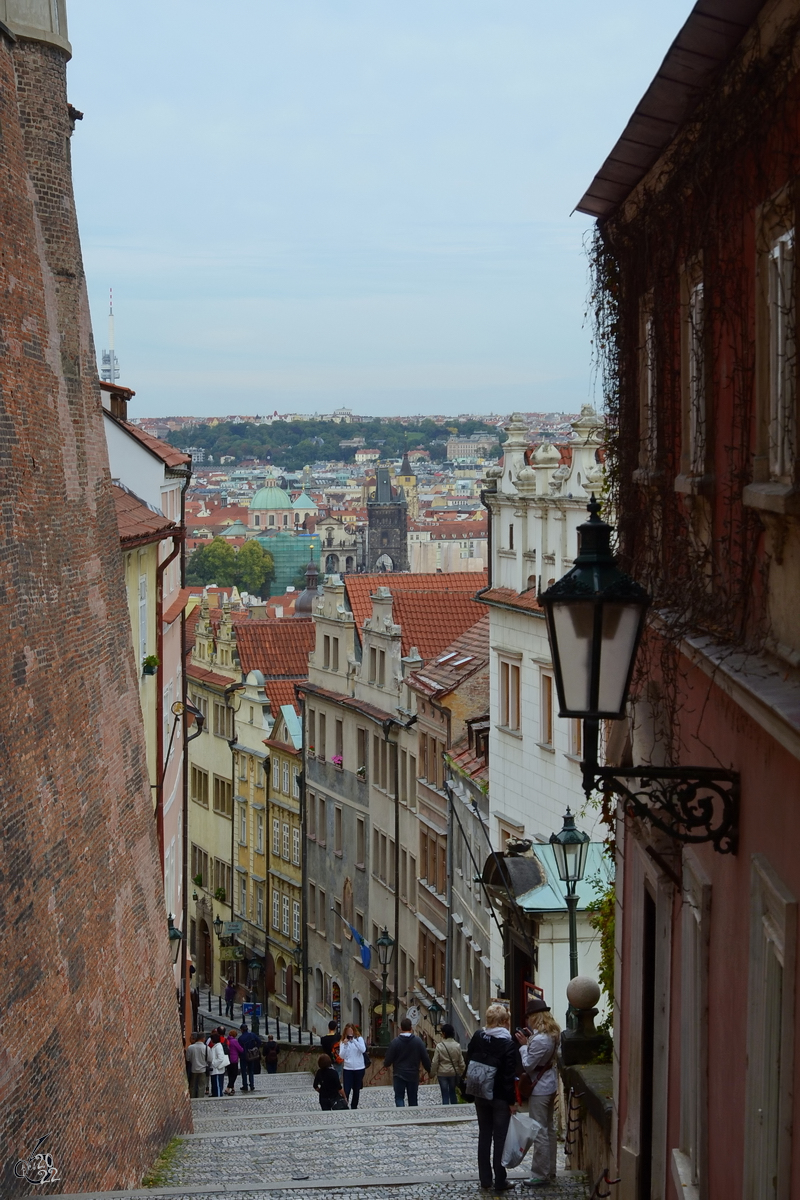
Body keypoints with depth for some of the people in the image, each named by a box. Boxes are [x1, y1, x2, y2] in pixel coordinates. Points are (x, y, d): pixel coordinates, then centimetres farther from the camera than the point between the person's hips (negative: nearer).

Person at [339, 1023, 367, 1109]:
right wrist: (345, 1045, -19)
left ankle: (354, 1107, 24)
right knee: (346, 1090, -10)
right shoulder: (343, 1041, 0)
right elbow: (342, 1056, -6)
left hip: (359, 1069, 1)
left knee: (356, 1090, 11)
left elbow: (363, 1050, -17)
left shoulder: (359, 1039, -1)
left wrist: (354, 1041, -23)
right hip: (348, 1069, -1)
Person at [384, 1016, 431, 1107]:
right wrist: (429, 1070, 14)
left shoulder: (395, 1042, -9)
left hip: (399, 1075, -2)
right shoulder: (418, 1041, -5)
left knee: (399, 1097, 1)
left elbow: (388, 1060, -5)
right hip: (413, 1075, 2)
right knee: (413, 1099, 12)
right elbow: (425, 1058, -2)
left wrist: (385, 1064, 19)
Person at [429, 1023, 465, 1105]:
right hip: (454, 1073, 3)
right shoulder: (457, 1046, -7)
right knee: (452, 1092, 19)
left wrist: (432, 1073, 2)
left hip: (442, 1073, -3)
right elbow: (461, 1062, 1)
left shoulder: (439, 1046, -15)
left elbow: (435, 1062, -11)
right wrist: (461, 1073, 15)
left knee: (445, 1095, 4)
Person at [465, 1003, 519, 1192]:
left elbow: (469, 1063, 5)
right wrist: (512, 1100, -11)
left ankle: (485, 1178, 19)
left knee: (484, 1135, 14)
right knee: (500, 1137, 3)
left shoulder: (477, 1038, -1)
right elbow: (509, 1075, -17)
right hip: (500, 1097, -5)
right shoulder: (508, 1043, -17)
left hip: (480, 1096, 5)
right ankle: (500, 1180, 6)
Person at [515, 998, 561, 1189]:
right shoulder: (553, 1033, 5)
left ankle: (540, 1176, 3)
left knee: (540, 1133, -3)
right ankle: (550, 1171, 27)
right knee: (550, 1129, 17)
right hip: (550, 1085, 10)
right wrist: (529, 1041, 2)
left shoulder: (540, 1039, -25)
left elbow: (528, 1065, -20)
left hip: (539, 1089, -10)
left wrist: (524, 1045, -10)